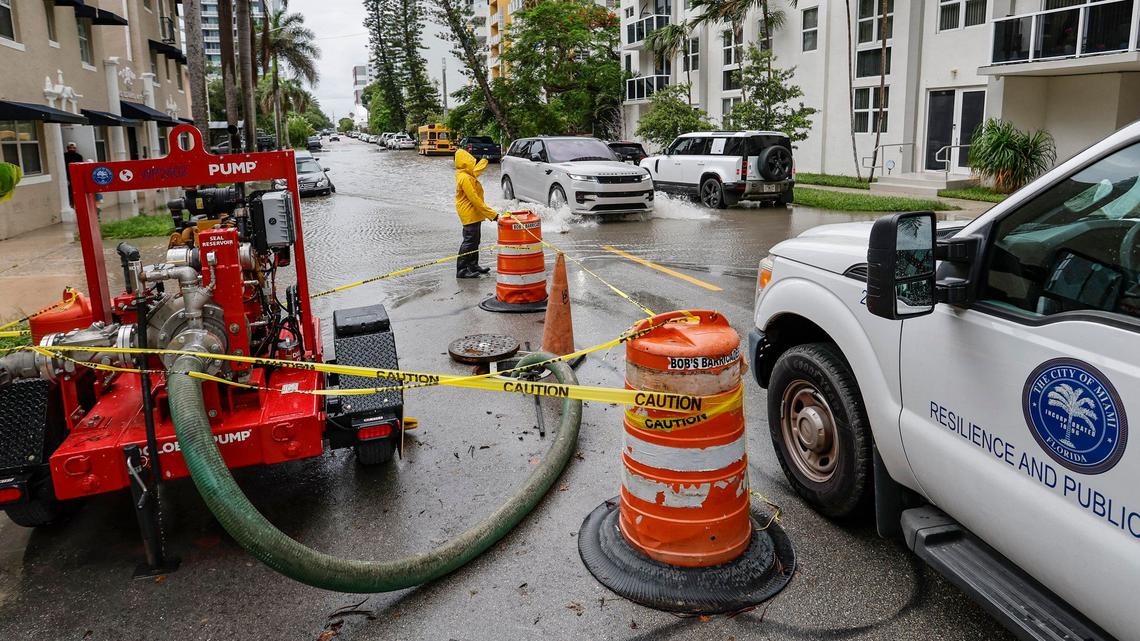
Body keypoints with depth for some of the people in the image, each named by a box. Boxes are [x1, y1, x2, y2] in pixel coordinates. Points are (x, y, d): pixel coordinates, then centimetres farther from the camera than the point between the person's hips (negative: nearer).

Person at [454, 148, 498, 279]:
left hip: (473, 214, 11)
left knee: (475, 240, 17)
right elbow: (475, 200, -25)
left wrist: (484, 161, 55)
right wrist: (492, 215, -24)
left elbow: (476, 170, 37)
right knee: (469, 241, -9)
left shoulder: (468, 175, 10)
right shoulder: (464, 178, -21)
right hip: (469, 214, -11)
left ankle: (473, 265, 27)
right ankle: (461, 270, -8)